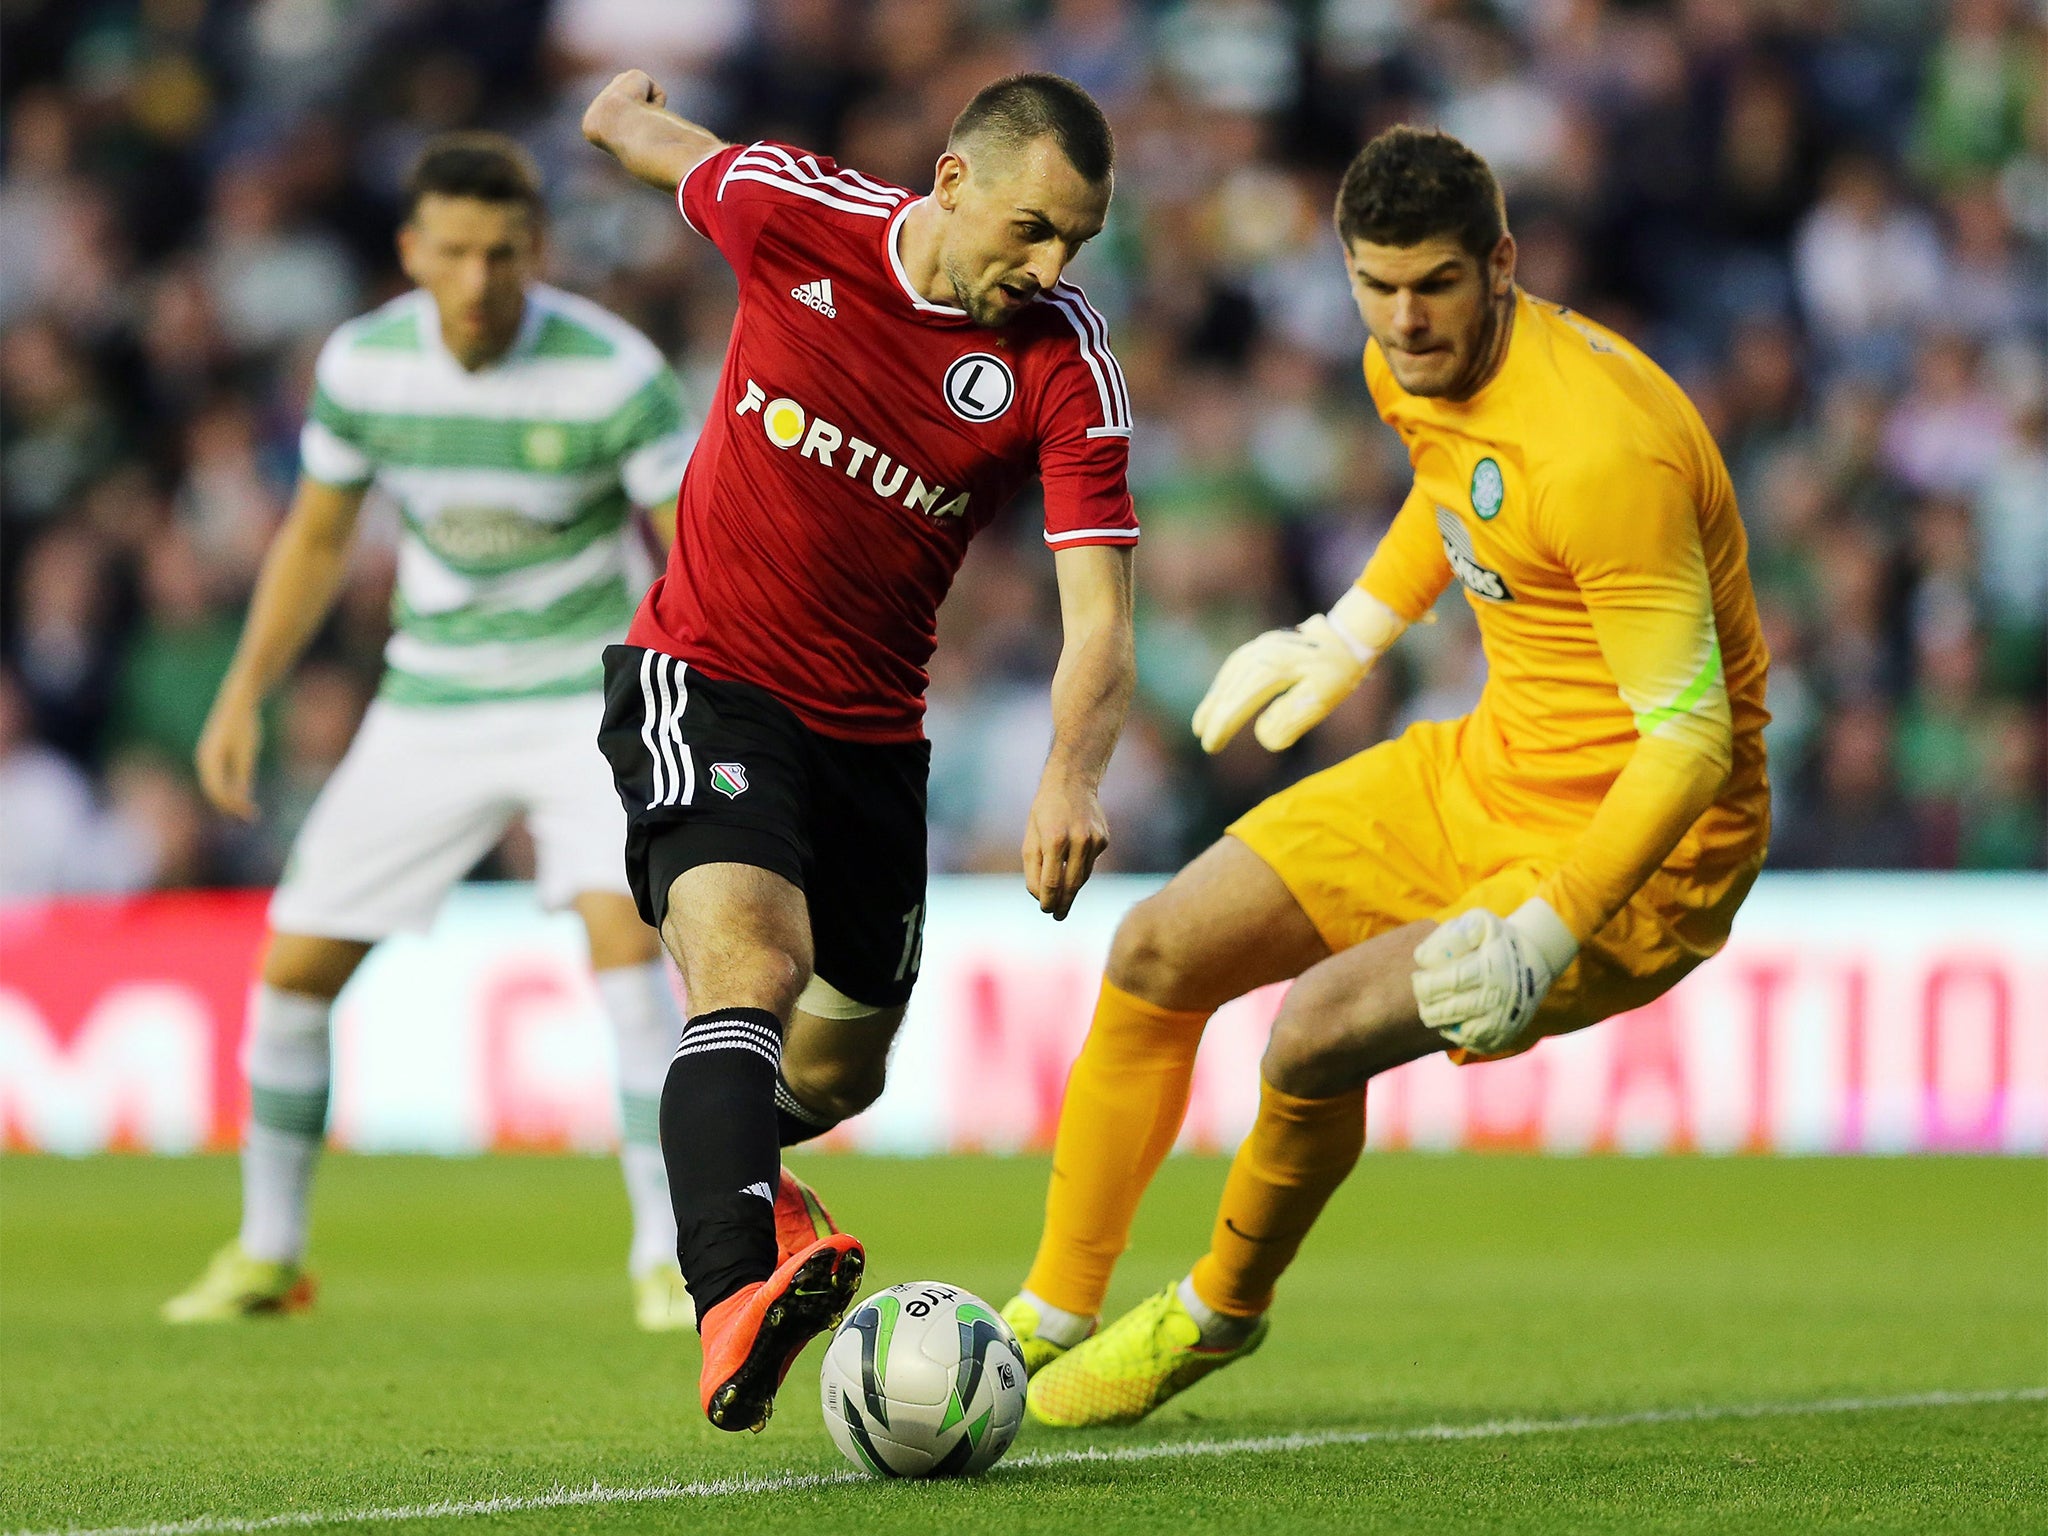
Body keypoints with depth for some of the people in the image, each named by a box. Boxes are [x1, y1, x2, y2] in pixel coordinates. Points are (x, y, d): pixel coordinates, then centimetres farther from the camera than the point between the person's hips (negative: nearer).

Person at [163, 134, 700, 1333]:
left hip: (587, 694, -4)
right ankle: (269, 1254, 21)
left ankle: (668, 1258, -19)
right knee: (295, 963, 1)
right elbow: (317, 539, 10)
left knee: (626, 933, -26)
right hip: (428, 707, 4)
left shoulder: (615, 373, -19)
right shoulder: (361, 366, -7)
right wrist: (245, 693, 3)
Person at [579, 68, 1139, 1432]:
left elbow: (1099, 619, -19)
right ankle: (735, 1305, -47)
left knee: (840, 1074, 14)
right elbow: (653, 140, 10)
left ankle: (721, 1159, 49)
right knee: (754, 970, -29)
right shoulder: (791, 215, -13)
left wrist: (1072, 777, -38)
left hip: (871, 729, 4)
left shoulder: (1067, 369, -13)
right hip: (704, 681, -3)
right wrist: (626, 110, 34)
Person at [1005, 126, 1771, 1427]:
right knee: (1160, 953, 5)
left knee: (1320, 1030, -24)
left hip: (1640, 839, -9)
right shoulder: (1408, 370, -4)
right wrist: (1354, 634, 21)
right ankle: (1052, 1321, 20)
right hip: (1487, 769, 9)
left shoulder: (1600, 451, -31)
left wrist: (1542, 938, -39)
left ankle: (1219, 1314, 6)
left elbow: (1691, 738, -31)